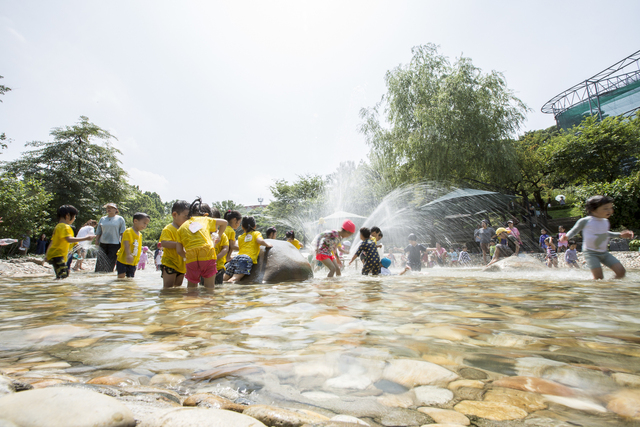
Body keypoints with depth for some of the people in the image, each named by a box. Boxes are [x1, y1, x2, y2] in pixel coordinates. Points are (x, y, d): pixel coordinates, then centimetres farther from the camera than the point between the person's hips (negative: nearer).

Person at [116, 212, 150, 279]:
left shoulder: (140, 235, 12)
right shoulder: (128, 231, -12)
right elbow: (126, 244, -24)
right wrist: (128, 255, -38)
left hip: (133, 263, 7)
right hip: (123, 260, -7)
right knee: (121, 277, -7)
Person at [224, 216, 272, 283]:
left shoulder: (240, 237, 27)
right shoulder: (257, 233, 15)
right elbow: (260, 241, -4)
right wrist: (267, 245, 11)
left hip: (237, 257, 4)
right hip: (248, 258, -4)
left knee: (225, 277, 2)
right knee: (235, 278, -22)